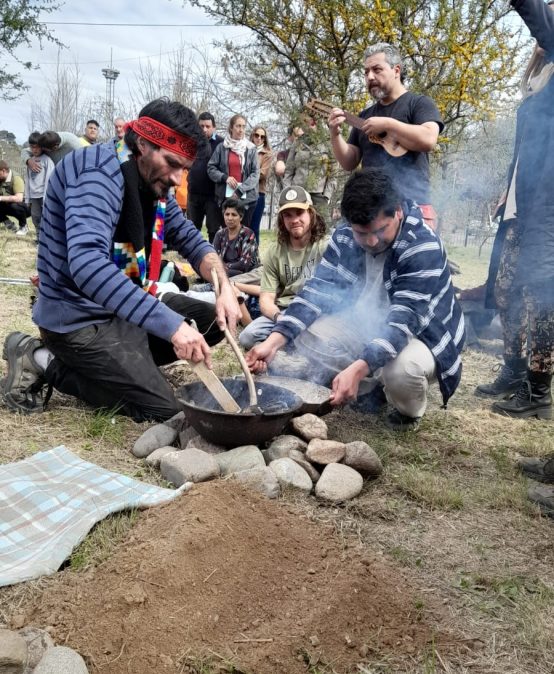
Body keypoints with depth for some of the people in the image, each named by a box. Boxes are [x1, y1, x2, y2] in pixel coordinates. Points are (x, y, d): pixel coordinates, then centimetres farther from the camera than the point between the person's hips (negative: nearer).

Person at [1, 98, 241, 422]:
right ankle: (45, 364, -1)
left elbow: (192, 240, 7)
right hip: (80, 318, -9)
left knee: (216, 321, 10)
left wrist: (226, 288, -14)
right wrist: (171, 324, -45)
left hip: (127, 306, 9)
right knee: (163, 409, -11)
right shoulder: (99, 172, -25)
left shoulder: (155, 183, 2)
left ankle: (108, 362, 6)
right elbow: (87, 264, -41)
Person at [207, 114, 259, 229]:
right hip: (225, 196, 1)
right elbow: (211, 168, 5)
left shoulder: (251, 148, 1)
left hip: (246, 197, 0)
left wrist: (240, 190, -12)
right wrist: (224, 177, -13)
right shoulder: (222, 147, 3)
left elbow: (256, 173, -2)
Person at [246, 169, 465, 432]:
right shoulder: (344, 239, -10)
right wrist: (274, 340, -30)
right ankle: (370, 388, 7)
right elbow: (315, 292, -14)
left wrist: (358, 368, -52)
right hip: (366, 329, 6)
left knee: (401, 369, -38)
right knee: (308, 335, -15)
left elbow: (404, 320, -37)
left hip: (421, 336, -5)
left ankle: (409, 411, 0)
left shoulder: (424, 247, -28)